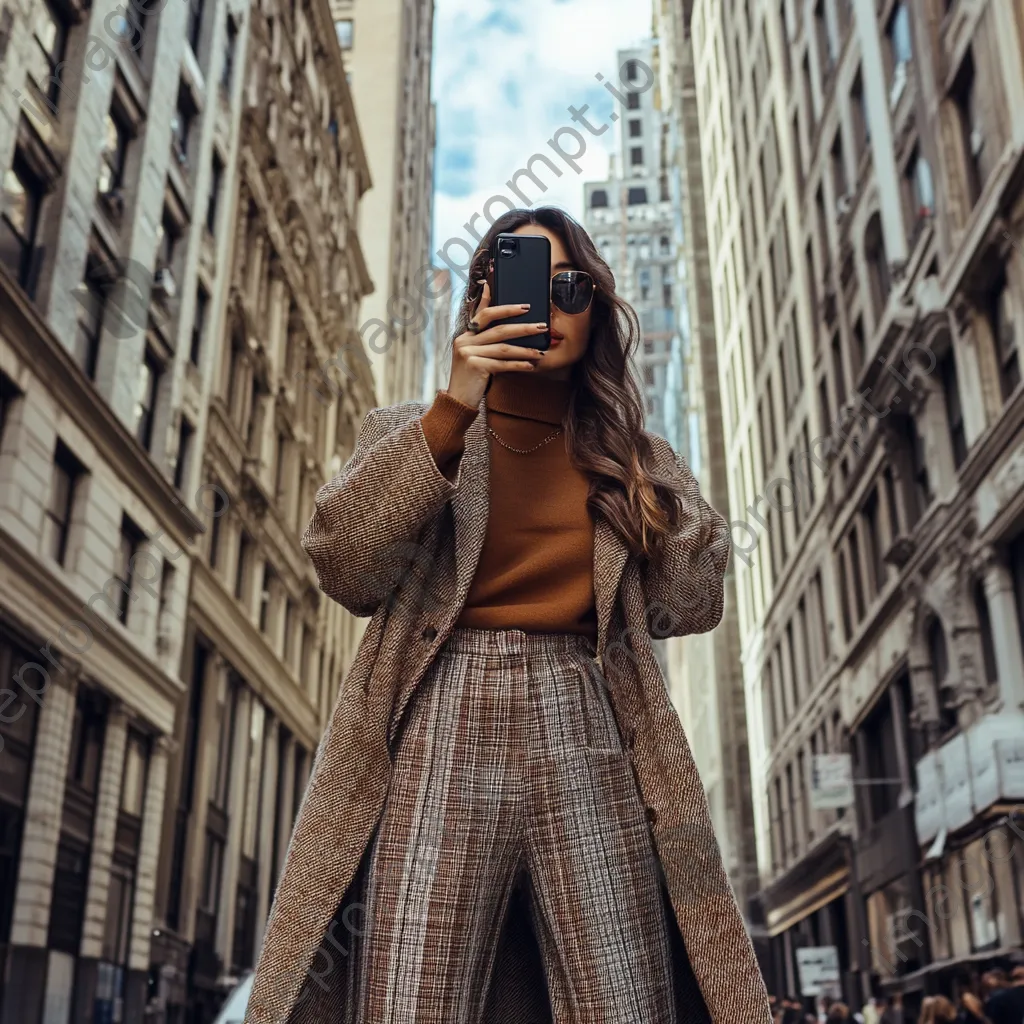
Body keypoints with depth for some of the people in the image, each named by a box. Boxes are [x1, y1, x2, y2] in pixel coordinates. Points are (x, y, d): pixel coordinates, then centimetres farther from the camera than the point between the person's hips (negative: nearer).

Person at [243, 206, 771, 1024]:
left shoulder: (630, 456, 19)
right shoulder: (414, 430, 15)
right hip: (442, 728, -1)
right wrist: (453, 410, -8)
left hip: (587, 739, 2)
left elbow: (695, 603, 15)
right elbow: (344, 568, -3)